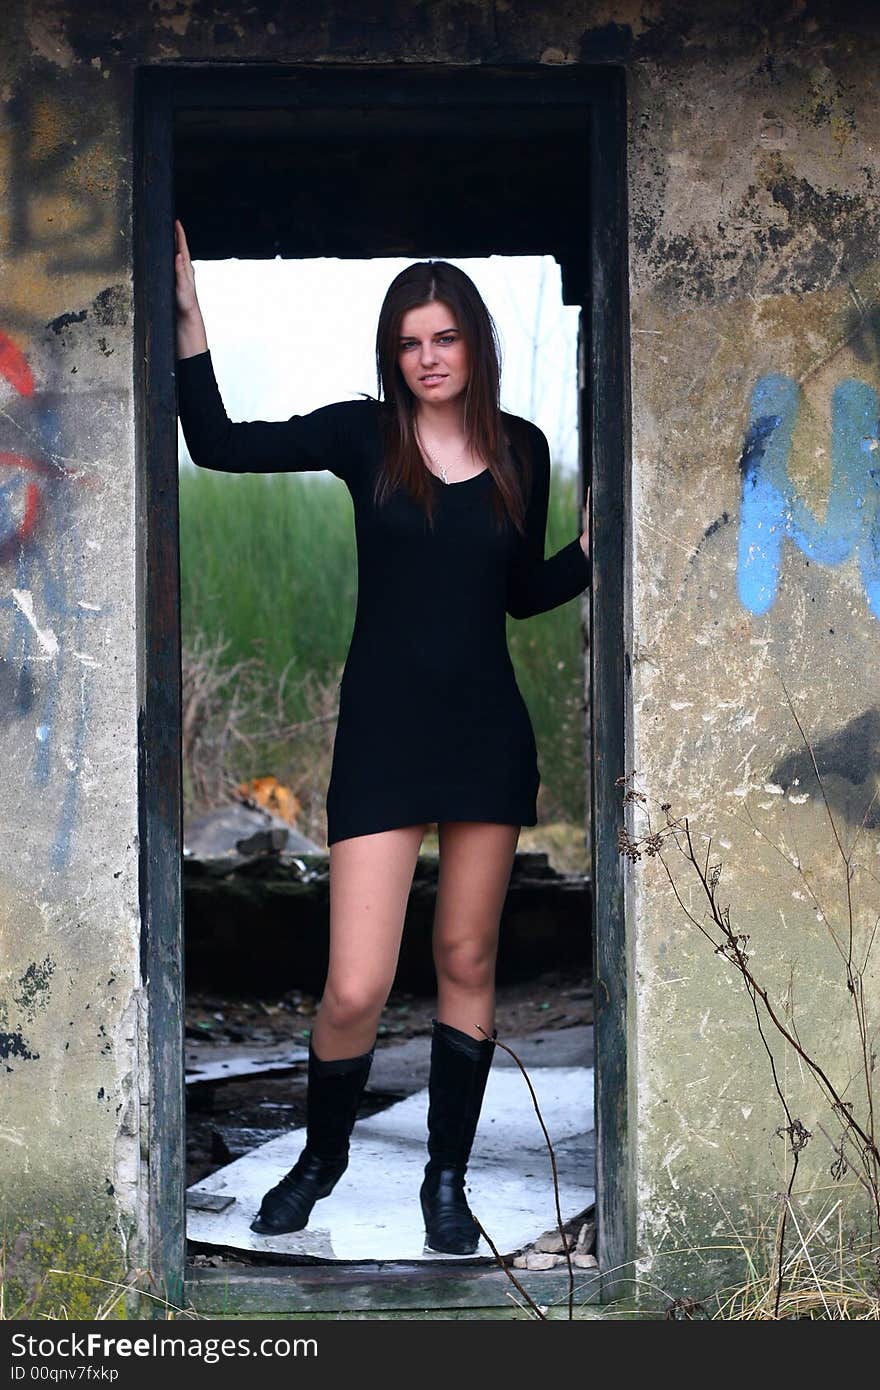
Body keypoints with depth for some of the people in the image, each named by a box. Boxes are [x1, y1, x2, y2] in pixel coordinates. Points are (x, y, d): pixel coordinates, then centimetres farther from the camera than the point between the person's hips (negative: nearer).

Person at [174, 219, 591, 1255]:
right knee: (356, 987, -6)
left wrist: (592, 551, -3)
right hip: (383, 730, -2)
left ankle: (447, 1179, 24)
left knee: (467, 962, 10)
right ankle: (321, 1159, 21)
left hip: (488, 731, 2)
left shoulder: (521, 450, 5)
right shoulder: (364, 435, -2)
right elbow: (216, 444, -8)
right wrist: (188, 318, -15)